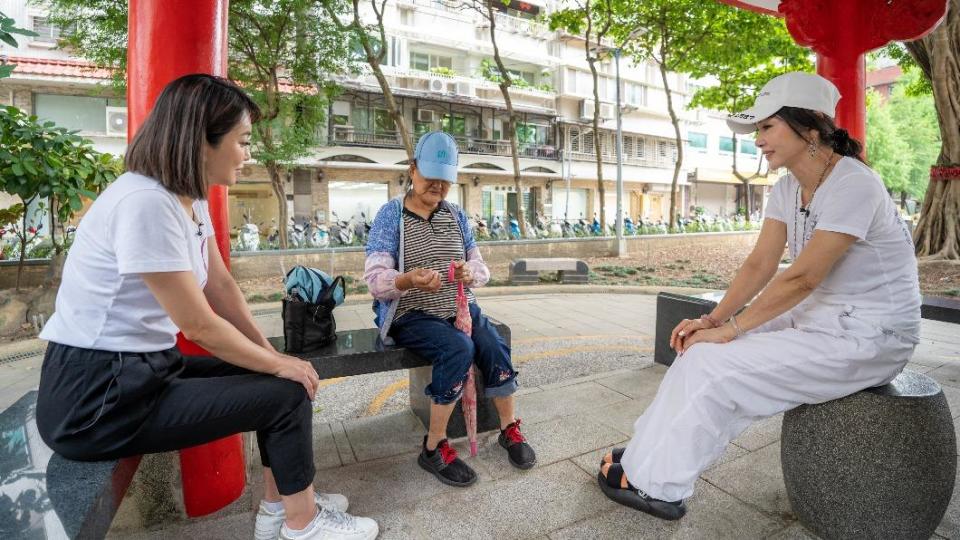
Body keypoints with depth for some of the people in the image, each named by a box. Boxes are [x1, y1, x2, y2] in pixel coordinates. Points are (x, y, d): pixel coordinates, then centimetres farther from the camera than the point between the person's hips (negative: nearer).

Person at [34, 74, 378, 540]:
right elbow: (199, 326, -23)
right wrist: (279, 365, -10)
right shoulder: (146, 203, -25)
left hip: (146, 367, 9)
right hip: (98, 398, -9)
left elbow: (221, 288, 5)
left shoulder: (191, 197, 4)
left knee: (277, 377, 8)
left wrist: (274, 356, 0)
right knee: (288, 394, -10)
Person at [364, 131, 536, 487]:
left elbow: (481, 266, 7)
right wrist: (408, 280, -37)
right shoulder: (391, 215, -6)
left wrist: (472, 272, -18)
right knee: (458, 348, -30)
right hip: (410, 314, -4)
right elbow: (375, 278, -15)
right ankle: (434, 448, -13)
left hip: (459, 307, 5)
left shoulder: (457, 216, 9)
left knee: (495, 348, -20)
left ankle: (509, 429, 5)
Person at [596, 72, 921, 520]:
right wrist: (713, 320, -12)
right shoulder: (788, 188, 3)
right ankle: (652, 459, 2)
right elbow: (760, 264, -1)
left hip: (869, 336, -8)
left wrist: (730, 328, -19)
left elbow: (801, 278, -25)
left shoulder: (852, 185, -22)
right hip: (819, 316, 8)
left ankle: (657, 483, 0)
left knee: (715, 366, -18)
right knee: (701, 350, -5)